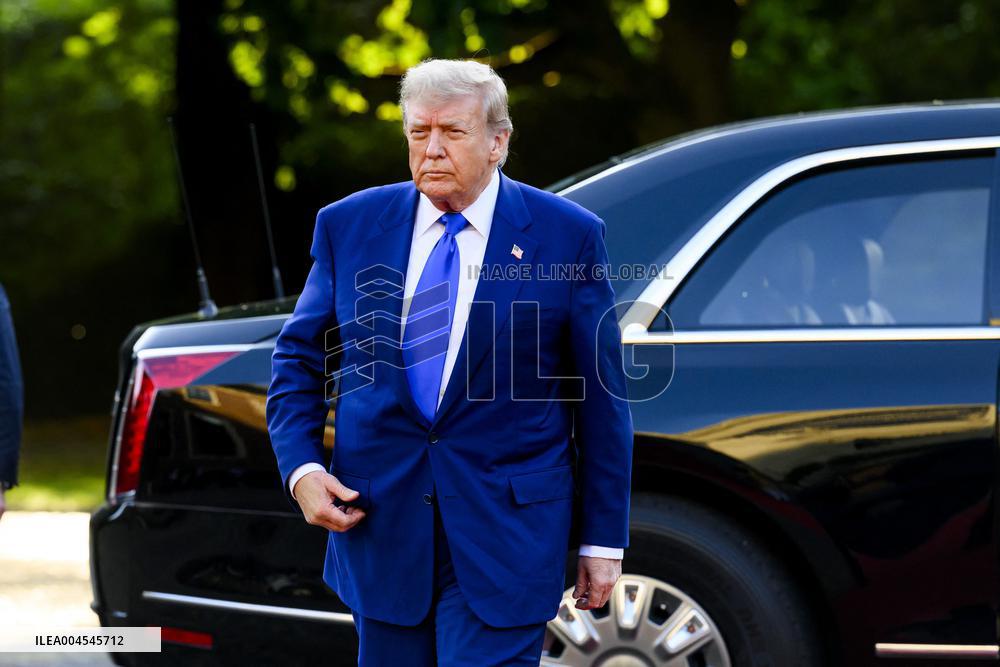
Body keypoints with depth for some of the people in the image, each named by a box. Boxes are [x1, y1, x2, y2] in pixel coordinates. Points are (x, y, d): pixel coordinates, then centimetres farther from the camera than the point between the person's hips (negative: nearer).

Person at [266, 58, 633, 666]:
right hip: (380, 522, 3)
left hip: (508, 531, -3)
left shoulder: (568, 236, -3)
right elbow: (298, 360, 12)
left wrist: (602, 541, -1)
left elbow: (602, 397, 0)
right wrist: (301, 469, -5)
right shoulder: (350, 226, 5)